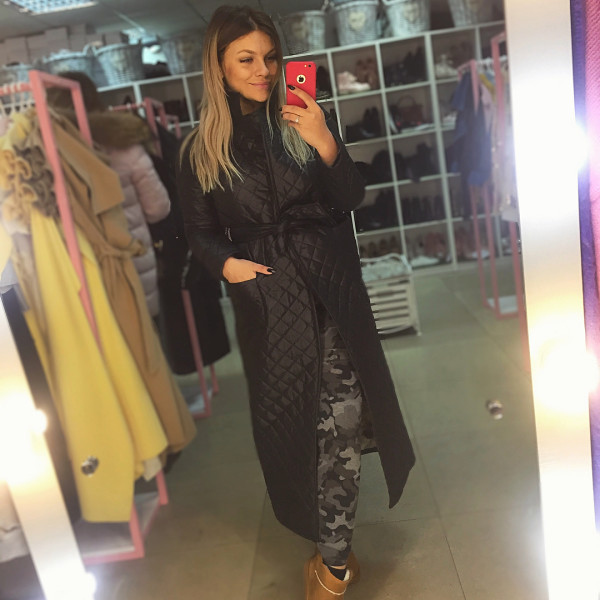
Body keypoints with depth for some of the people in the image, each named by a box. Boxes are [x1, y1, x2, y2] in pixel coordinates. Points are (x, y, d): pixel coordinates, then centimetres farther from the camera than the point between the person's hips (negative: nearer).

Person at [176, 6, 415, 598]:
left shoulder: (307, 121, 5)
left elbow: (351, 200, 0)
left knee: (340, 418, -8)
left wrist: (326, 145, -17)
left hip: (330, 287, 0)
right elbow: (199, 230, 11)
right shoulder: (202, 148, 5)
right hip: (265, 300, 1)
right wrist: (225, 261, -9)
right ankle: (335, 548, 29)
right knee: (286, 414, 6)